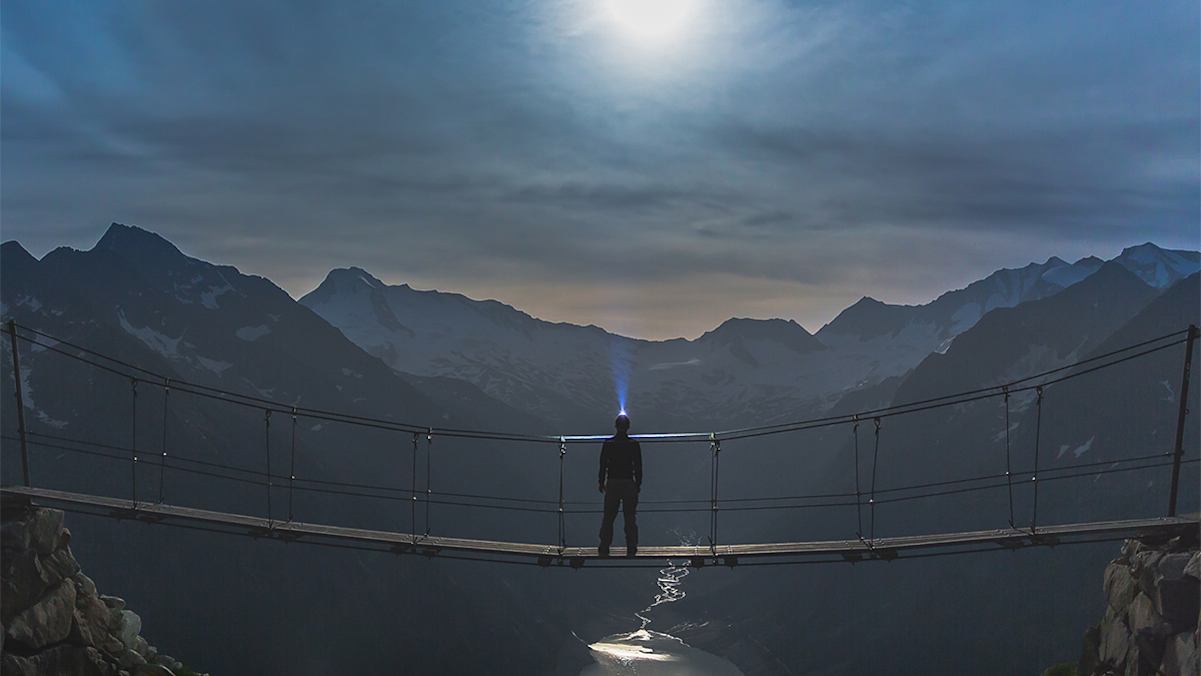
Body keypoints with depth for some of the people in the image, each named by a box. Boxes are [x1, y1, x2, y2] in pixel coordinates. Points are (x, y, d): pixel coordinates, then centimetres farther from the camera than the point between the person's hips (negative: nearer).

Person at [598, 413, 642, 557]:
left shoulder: (608, 443, -2)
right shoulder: (634, 444, -3)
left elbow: (603, 465, 1)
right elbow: (638, 467, 0)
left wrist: (601, 483, 10)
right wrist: (638, 484, 9)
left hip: (612, 484, 1)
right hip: (629, 484, -1)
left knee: (608, 518, 7)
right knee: (630, 518, 5)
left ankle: (604, 549, 5)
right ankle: (631, 549, 4)